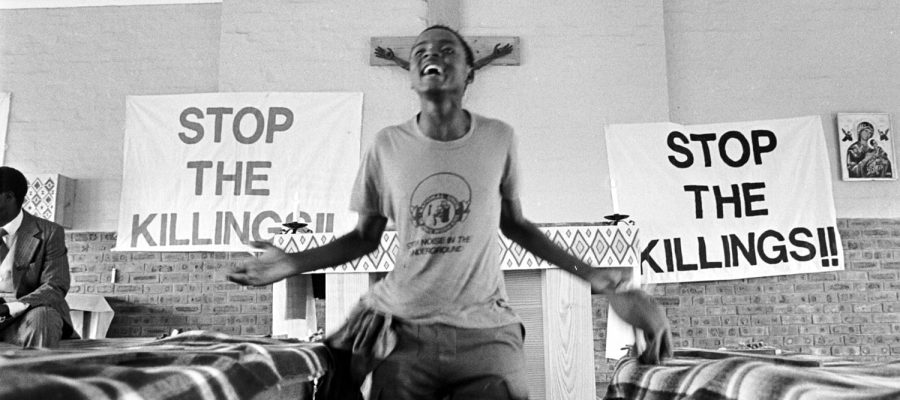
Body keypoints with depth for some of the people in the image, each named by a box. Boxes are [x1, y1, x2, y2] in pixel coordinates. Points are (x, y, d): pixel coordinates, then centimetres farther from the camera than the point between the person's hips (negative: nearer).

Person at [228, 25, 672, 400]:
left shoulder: (499, 139, -2)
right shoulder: (387, 144, -2)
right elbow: (365, 237, 9)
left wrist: (600, 280, 3)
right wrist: (294, 263, -5)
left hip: (487, 334, 0)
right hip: (404, 333, 0)